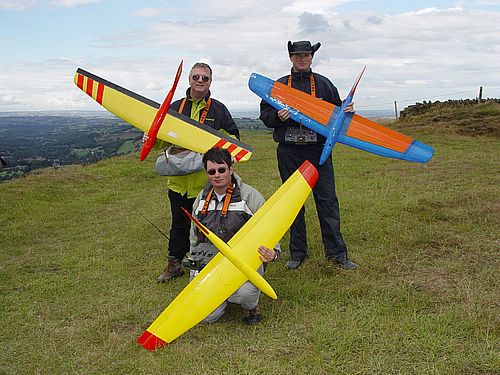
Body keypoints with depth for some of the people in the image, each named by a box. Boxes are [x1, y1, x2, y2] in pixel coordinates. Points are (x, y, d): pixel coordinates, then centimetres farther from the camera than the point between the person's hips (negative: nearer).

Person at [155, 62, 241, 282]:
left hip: (206, 180, -2)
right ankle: (174, 263, 26)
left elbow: (233, 137, 8)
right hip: (178, 179, 2)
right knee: (179, 223, 13)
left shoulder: (219, 109, 5)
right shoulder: (175, 107, 10)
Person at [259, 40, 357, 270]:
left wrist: (346, 111, -7)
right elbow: (265, 115, 11)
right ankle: (297, 253, 19)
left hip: (318, 151, -1)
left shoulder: (324, 84, 12)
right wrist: (278, 116, -10)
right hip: (289, 152, 1)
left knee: (327, 201, -3)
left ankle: (336, 253, 6)